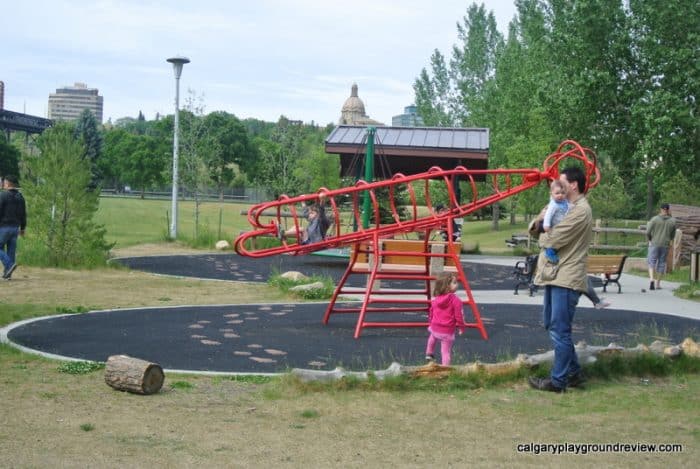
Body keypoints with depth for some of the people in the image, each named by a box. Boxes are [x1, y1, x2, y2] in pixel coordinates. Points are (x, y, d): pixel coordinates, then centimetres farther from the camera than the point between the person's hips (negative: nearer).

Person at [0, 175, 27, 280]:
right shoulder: (20, 196, 8)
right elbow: (23, 214, 10)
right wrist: (23, 228, 16)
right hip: (15, 227, 6)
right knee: (11, 250, 7)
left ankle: (10, 265, -16)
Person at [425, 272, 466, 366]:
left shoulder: (435, 299, 3)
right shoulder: (455, 300, -16)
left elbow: (431, 313, 13)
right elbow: (458, 315, -13)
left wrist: (430, 324, 28)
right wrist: (461, 327, 1)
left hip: (435, 329, 5)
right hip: (448, 331, -5)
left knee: (432, 337, 38)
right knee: (446, 351, 3)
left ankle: (429, 354, 45)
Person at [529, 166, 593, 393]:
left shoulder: (580, 210, -16)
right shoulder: (567, 207, 18)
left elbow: (553, 239, -20)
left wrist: (542, 237, 0)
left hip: (566, 279, -10)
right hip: (555, 274, 10)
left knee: (560, 330, -5)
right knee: (553, 324, 16)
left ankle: (558, 380, 2)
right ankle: (574, 372, 25)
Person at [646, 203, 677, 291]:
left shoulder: (654, 219, -6)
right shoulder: (673, 221, 0)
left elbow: (648, 232, -5)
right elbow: (673, 235, 6)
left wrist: (650, 240, 13)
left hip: (654, 244, -2)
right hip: (665, 245, 2)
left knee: (651, 261, 4)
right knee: (661, 263, 9)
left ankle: (651, 279, -18)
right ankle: (658, 284, 12)